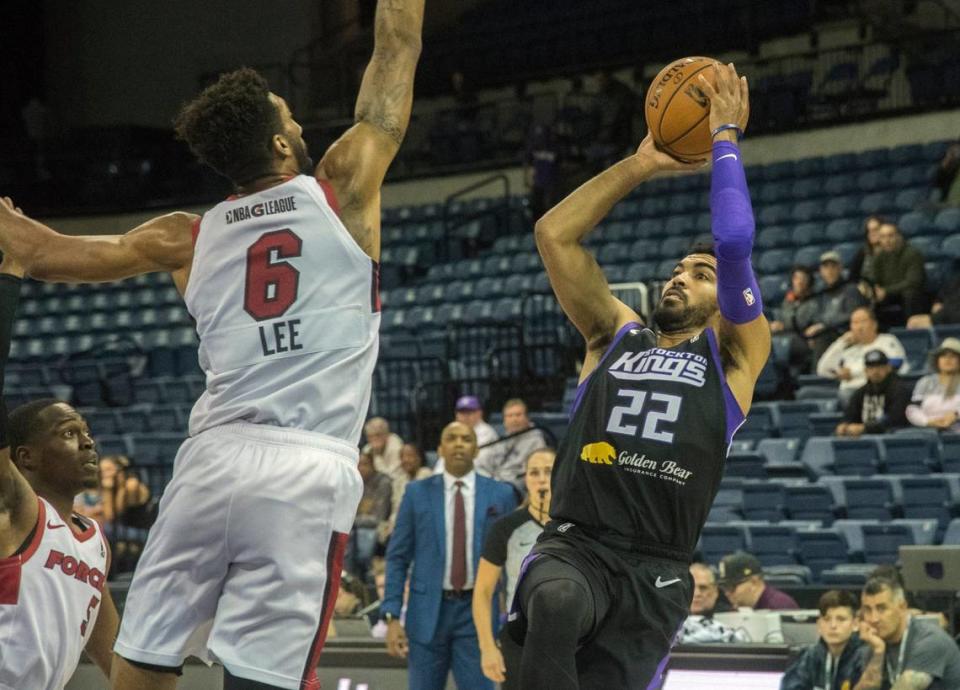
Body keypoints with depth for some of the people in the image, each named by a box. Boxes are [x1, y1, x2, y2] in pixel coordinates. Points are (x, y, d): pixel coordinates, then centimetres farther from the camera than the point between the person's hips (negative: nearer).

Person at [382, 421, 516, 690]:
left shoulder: (501, 495, 4)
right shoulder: (417, 493, 3)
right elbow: (397, 557, 3)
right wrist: (391, 616, -5)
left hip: (478, 611, -1)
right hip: (429, 610, 1)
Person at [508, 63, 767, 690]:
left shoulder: (733, 355, 13)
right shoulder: (617, 335, 22)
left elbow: (735, 242, -3)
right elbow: (554, 235, 16)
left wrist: (726, 140, 7)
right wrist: (642, 165, 17)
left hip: (656, 571, 0)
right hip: (573, 546, 1)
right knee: (556, 604, -36)